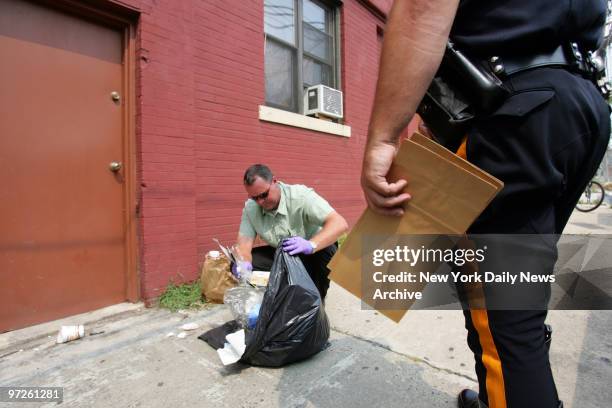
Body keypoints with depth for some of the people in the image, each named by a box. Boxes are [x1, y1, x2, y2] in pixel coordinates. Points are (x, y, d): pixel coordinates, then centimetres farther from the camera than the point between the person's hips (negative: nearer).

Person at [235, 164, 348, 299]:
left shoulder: (301, 196, -26)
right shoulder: (250, 207, -10)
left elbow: (340, 224, -35)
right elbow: (245, 240, -13)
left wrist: (311, 245, -51)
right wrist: (244, 262, -36)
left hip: (311, 255, -4)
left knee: (326, 250, -36)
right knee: (239, 265, -15)